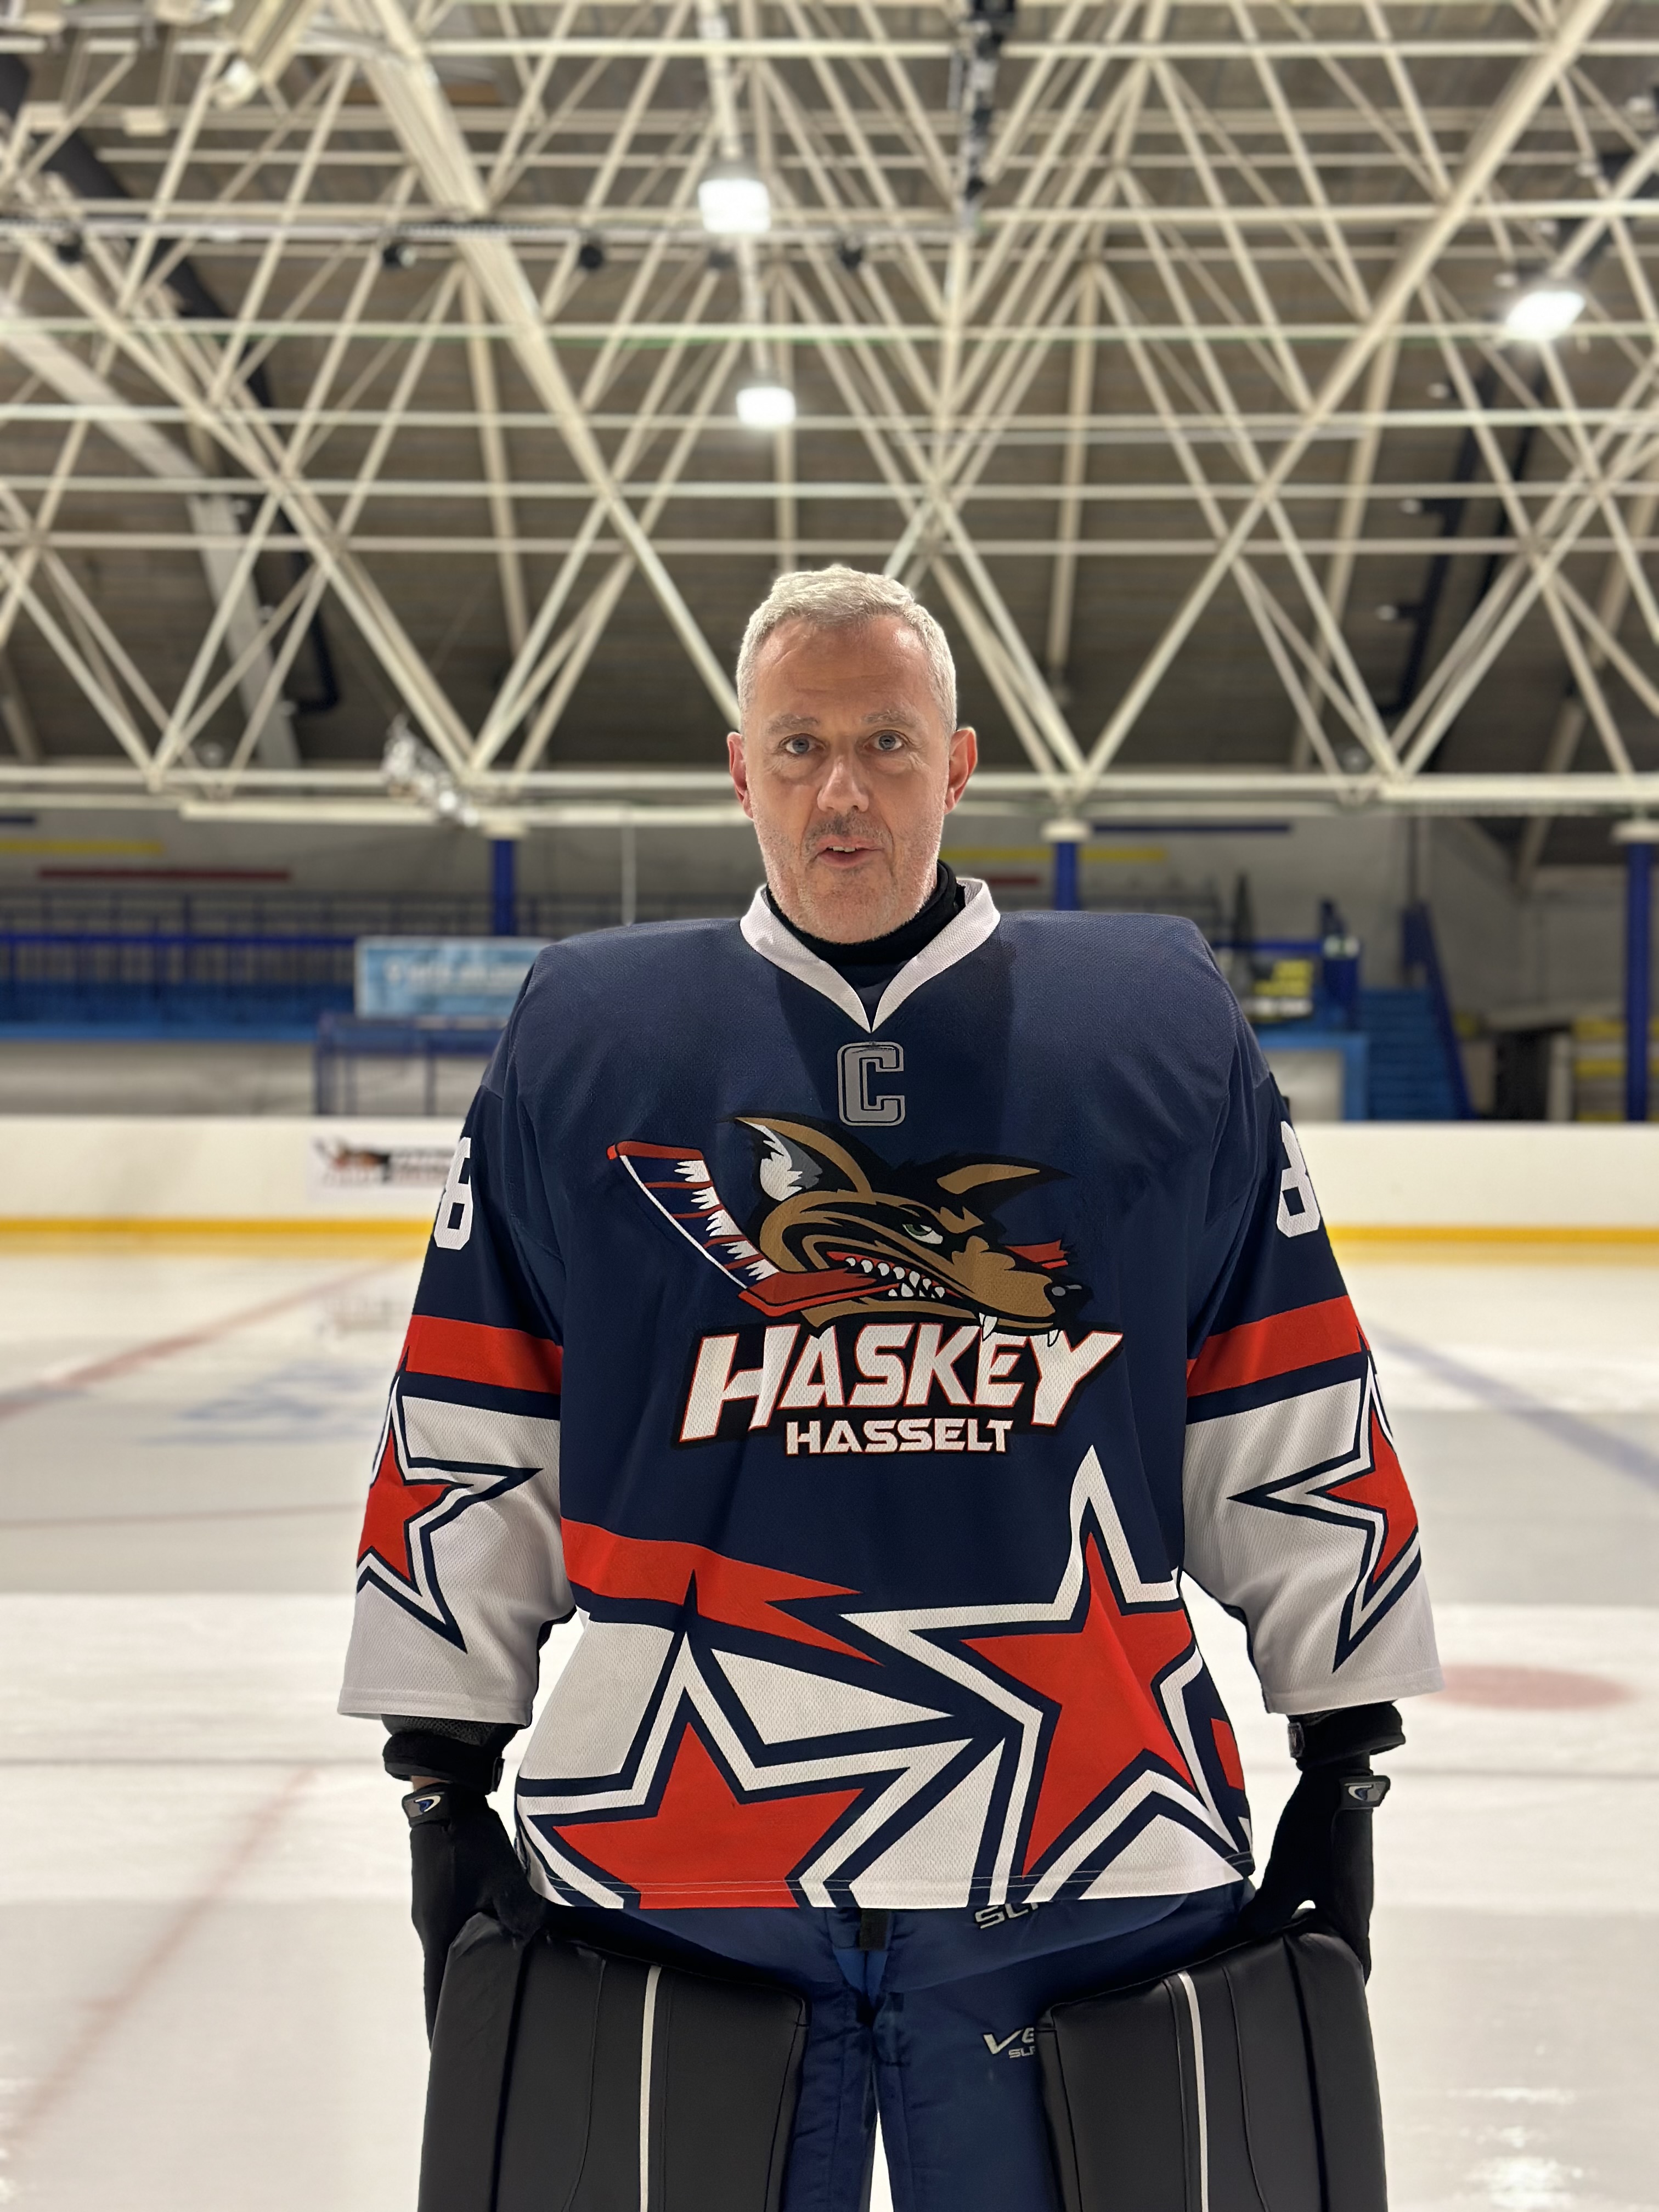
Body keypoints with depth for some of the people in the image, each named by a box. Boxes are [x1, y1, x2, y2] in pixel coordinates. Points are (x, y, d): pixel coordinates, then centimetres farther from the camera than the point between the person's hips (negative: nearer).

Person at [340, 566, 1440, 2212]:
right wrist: (444, 1779, 5)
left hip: (1085, 1865, 0)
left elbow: (1292, 1426, 6)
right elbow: (471, 1446, 6)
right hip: (664, 1843, 0)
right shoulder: (583, 1038, 5)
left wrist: (1342, 1764, 7)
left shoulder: (1160, 1026, 4)